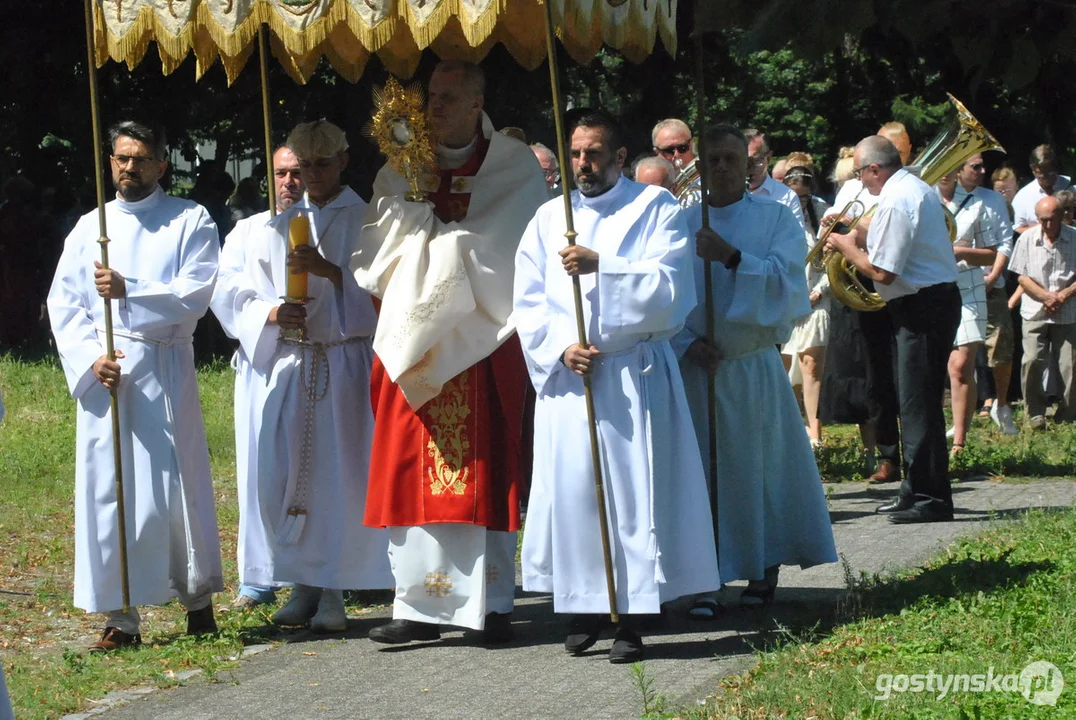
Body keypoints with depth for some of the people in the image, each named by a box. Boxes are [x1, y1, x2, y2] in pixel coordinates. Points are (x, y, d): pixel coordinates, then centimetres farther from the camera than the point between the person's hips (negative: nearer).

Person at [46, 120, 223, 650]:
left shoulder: (190, 222, 5)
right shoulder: (89, 227, 14)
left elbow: (196, 294, -8)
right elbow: (63, 303, 8)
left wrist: (131, 292, -20)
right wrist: (91, 358, -8)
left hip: (164, 371, -3)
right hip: (100, 374, 3)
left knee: (175, 483, -3)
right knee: (106, 489, 0)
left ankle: (198, 599, 13)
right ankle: (121, 618, 4)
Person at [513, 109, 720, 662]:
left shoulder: (655, 209, 2)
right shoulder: (549, 218, 13)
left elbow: (667, 290, -10)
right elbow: (528, 302, 8)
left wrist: (601, 265, -20)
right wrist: (560, 348, -9)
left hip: (634, 375, -3)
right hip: (566, 376, 3)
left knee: (633, 490, -5)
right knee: (570, 488, 1)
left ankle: (631, 616, -1)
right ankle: (585, 605, 13)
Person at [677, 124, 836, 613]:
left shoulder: (776, 219, 3)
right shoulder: (683, 225, 6)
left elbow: (785, 279, -10)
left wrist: (732, 257, -20)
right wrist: (688, 343, -12)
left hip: (755, 367, -1)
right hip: (697, 367, 1)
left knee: (763, 468, 5)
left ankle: (766, 573, 19)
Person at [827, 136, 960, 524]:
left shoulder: (896, 201, -20)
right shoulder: (917, 189, 13)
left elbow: (881, 272, -22)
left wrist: (847, 246, -7)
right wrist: (862, 239, 14)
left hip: (920, 309, -11)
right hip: (937, 298, 11)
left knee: (918, 403, -7)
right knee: (914, 402, 16)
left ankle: (931, 497, -5)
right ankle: (916, 491, 24)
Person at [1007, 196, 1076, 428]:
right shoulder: (1027, 239, 2)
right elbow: (1022, 277, 2)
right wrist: (1046, 296, -12)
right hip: (1035, 313, 0)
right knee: (1032, 361, -10)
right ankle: (1035, 413, 4)